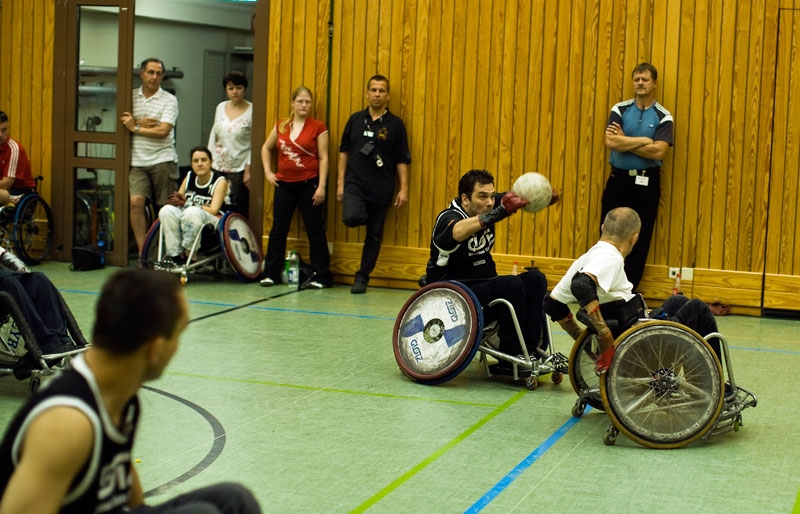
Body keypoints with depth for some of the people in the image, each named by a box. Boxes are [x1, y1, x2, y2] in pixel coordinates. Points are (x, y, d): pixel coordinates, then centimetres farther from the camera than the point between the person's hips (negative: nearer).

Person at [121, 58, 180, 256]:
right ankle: (142, 252, -12)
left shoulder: (169, 100, 2)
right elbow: (122, 122, 6)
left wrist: (136, 128, -7)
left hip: (163, 160, -2)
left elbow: (163, 131, -9)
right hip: (138, 161, 2)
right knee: (136, 201, -16)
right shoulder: (131, 97, 12)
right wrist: (141, 122, -9)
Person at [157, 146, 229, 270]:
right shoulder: (189, 177, 11)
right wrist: (175, 201, -15)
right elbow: (179, 198, 11)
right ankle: (174, 254, -22)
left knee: (193, 212, -37)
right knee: (167, 210, -24)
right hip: (186, 217, 5)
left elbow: (213, 211, -15)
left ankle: (188, 255, -27)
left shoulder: (220, 181, -5)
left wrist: (186, 204, -20)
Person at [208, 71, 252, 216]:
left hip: (239, 169, -5)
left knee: (237, 211, -6)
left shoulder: (251, 111, -5)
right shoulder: (221, 107, 11)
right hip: (218, 167, 5)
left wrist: (248, 170, -12)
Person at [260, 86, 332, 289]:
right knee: (278, 229, 5)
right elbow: (266, 148, 23)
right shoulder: (281, 126, 8)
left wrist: (321, 186, -11)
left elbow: (323, 158, -5)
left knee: (315, 230, 0)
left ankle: (322, 276, 6)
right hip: (284, 184, 4)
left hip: (309, 184, -4)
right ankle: (271, 273, 14)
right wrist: (268, 171, 12)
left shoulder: (318, 127, -3)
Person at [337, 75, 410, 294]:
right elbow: (344, 151, 12)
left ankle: (362, 278, 14)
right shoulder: (355, 120, 7)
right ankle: (364, 216, 11)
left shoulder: (395, 124, 1)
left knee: (374, 236, 3)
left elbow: (402, 160, 3)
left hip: (381, 188, -1)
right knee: (352, 218, -26)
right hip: (355, 183, 1)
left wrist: (404, 188, -4)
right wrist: (340, 182, 6)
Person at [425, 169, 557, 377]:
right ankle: (509, 362, -21)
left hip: (484, 287, 8)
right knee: (512, 285, -26)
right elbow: (458, 232, -42)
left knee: (535, 279, -9)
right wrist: (501, 211, -54)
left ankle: (531, 350, -14)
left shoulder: (488, 207, 5)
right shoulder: (448, 218, -18)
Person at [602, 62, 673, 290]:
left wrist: (624, 141, -11)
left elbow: (658, 151, -14)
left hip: (646, 184, -1)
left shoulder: (663, 117, 1)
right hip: (618, 180, 1)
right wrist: (644, 140, -12)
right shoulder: (620, 109, 5)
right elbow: (610, 142, -10)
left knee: (640, 242, 3)